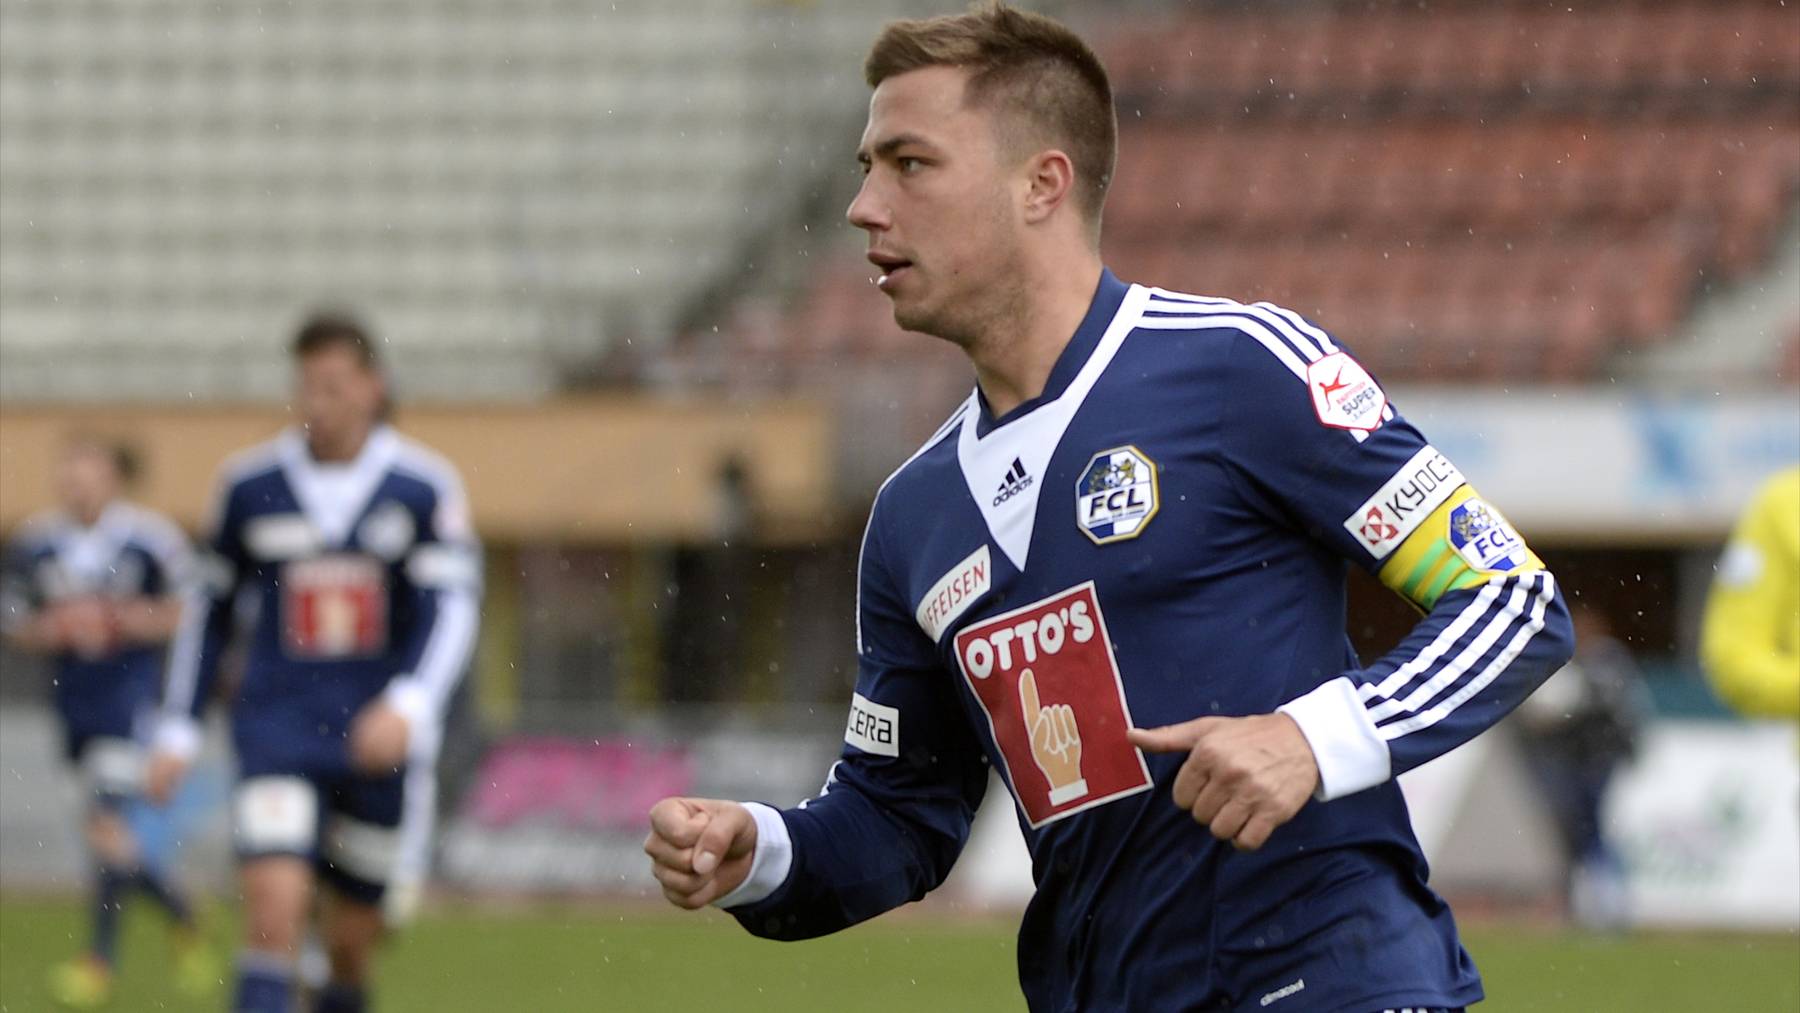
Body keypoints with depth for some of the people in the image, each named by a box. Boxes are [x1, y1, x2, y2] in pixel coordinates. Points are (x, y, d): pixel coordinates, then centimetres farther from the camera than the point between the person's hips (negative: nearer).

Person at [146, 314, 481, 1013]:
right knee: (274, 902, -20)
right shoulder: (251, 485, 2)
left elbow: (453, 609, -10)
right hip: (277, 728, 0)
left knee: (353, 930, 10)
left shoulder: (425, 488, -4)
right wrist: (179, 730, 10)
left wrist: (408, 705, -27)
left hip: (376, 736, 0)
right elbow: (211, 609, 12)